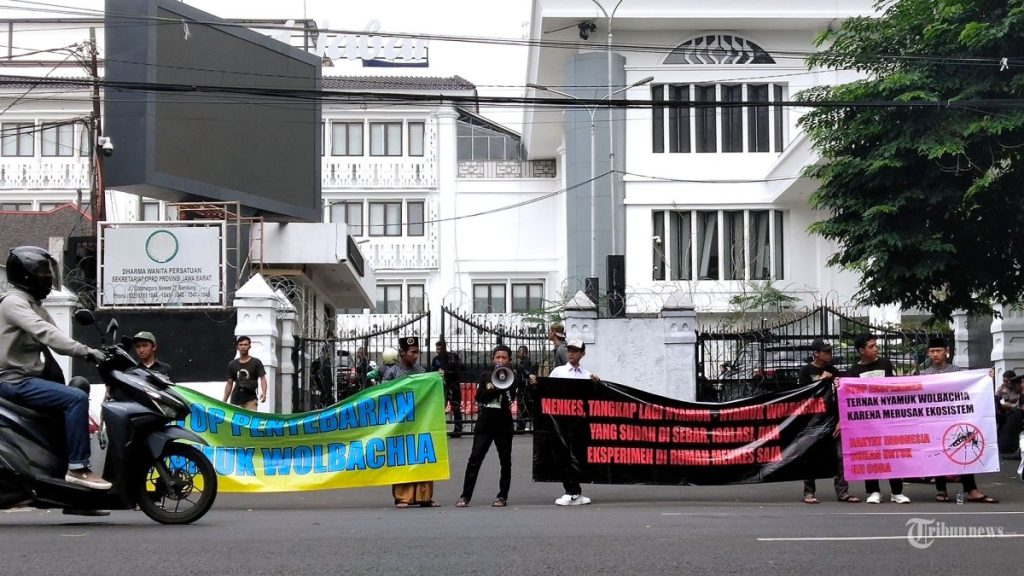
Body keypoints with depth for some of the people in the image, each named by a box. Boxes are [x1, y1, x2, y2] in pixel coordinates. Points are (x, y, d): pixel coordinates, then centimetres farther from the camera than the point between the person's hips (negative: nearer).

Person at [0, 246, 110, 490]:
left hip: (30, 376, 11)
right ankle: (77, 468, -25)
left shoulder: (34, 304, 20)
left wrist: (93, 353, 0)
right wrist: (86, 351, -34)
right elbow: (45, 333, -28)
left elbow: (53, 338, 14)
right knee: (77, 398, -24)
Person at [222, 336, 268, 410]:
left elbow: (262, 378, -4)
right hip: (235, 400, 3)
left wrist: (263, 392, -22)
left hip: (250, 400, -3)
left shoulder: (256, 362, 4)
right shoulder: (232, 364, 13)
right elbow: (229, 383, 17)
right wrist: (224, 402, 12)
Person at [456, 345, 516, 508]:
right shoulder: (485, 376, 9)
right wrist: (496, 388, -14)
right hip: (484, 423, 0)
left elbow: (510, 399, -10)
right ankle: (465, 496, -2)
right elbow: (479, 396, -4)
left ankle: (502, 496, 11)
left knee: (505, 461, 4)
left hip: (504, 425, 0)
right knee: (474, 459, -4)